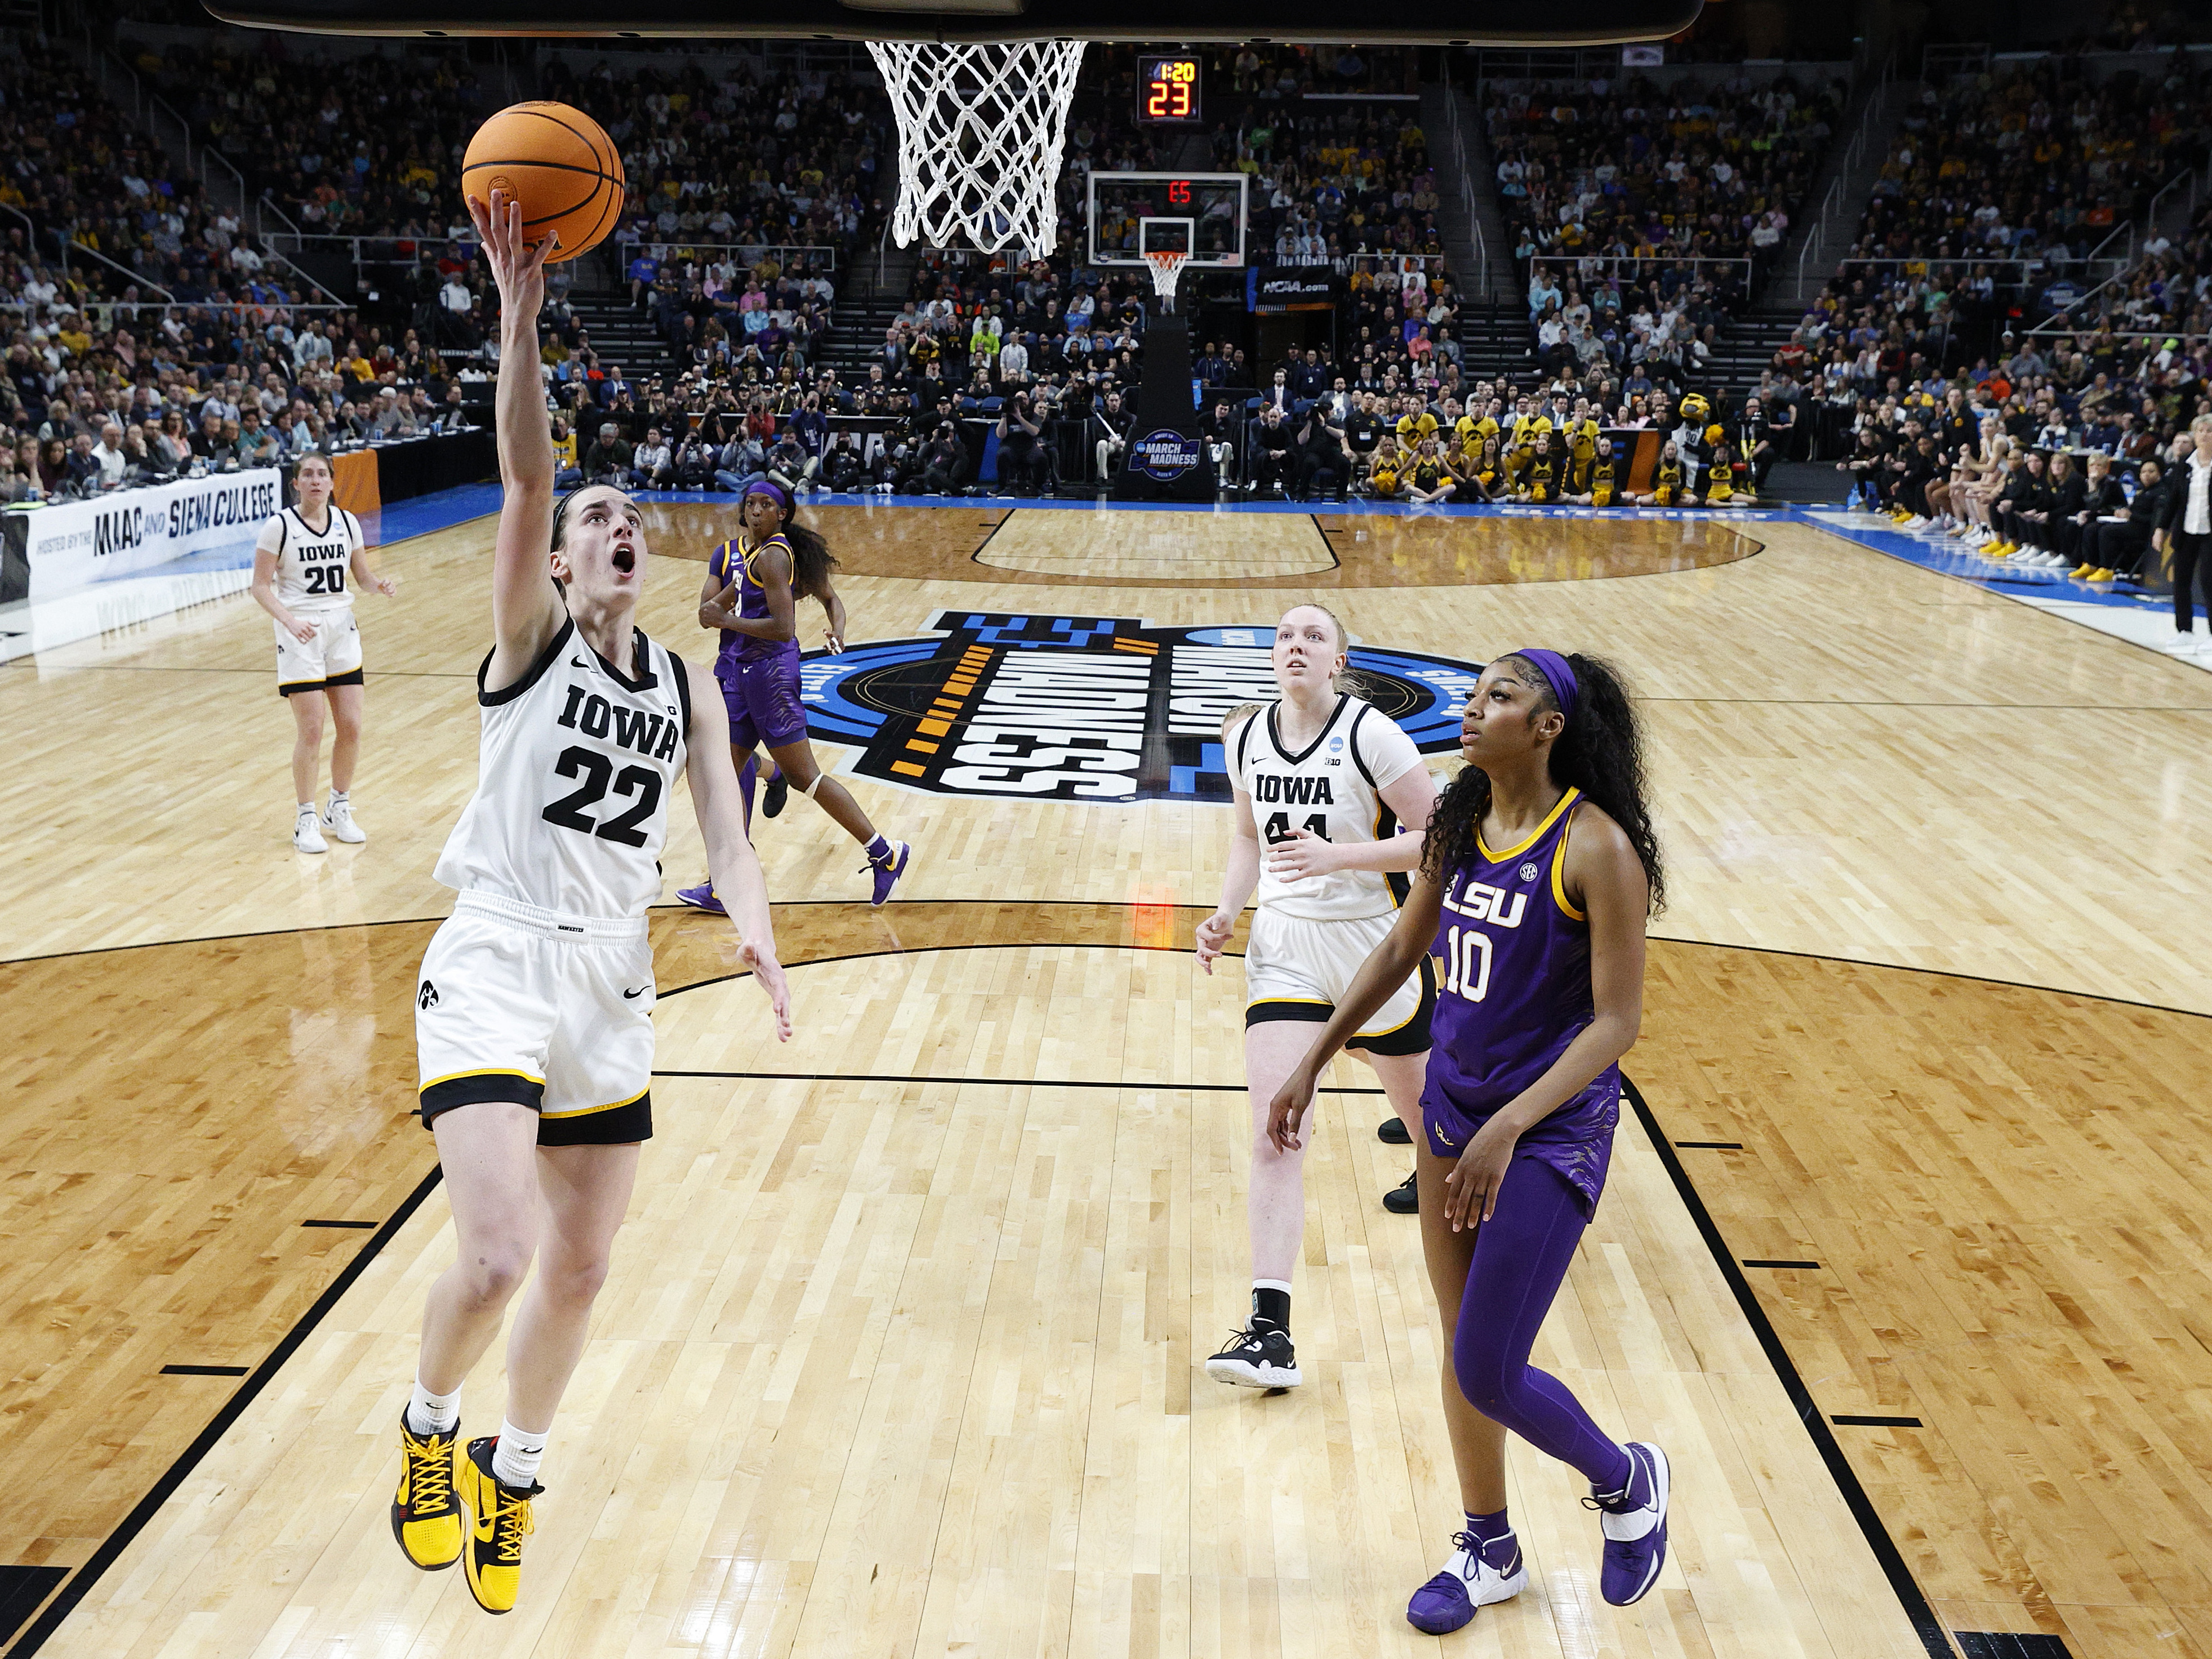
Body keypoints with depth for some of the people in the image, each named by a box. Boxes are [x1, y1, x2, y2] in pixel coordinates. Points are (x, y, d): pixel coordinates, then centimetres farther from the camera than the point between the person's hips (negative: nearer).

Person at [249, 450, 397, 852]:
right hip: (300, 635, -4)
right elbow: (261, 586, -9)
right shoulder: (279, 526, -8)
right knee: (310, 731, -6)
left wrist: (381, 585, -11)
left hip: (342, 630, 5)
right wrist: (290, 621, -24)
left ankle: (339, 809, 23)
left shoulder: (346, 522, 5)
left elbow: (362, 575, 12)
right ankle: (305, 820, 9)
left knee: (351, 727, 3)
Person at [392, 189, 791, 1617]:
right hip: (497, 970, -5)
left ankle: (511, 1482, 36)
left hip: (613, 985, 5)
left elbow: (725, 831, 1)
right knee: (497, 1256, -17)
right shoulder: (529, 639, -3)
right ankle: (428, 1429, 16)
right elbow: (525, 480, -18)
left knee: (582, 1267, 12)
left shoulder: (685, 687, 10)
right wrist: (518, 309, -31)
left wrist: (755, 931, -19)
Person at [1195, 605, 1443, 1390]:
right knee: (1274, 1135, -11)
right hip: (1283, 946, 3)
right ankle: (1271, 1331, -12)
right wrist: (1226, 914, 2)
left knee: (1425, 1113, 16)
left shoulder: (1369, 733, -13)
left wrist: (1337, 856, -25)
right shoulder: (1246, 737, 2)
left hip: (1375, 944, -3)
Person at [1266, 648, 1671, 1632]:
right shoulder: (1457, 823, 1)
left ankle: (1627, 1481, 26)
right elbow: (1402, 949, 14)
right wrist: (1312, 1062, 13)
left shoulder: (1595, 848, -19)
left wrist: (1509, 1126, -27)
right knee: (1462, 1351, 16)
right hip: (1451, 1113, 7)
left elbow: (1617, 1020, -19)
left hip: (1550, 1135, -7)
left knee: (1488, 1376, -4)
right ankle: (1488, 1550, 36)